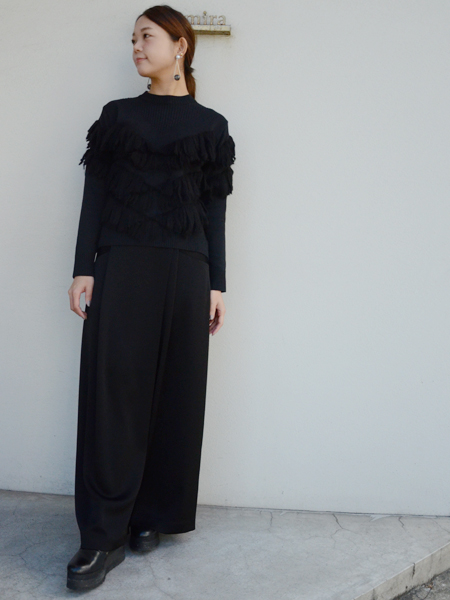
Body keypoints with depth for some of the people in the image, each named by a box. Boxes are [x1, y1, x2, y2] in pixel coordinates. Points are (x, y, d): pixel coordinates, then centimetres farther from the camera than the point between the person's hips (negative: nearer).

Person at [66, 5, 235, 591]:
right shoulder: (117, 116, 13)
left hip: (185, 272, 1)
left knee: (176, 393, 2)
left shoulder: (211, 126, 12)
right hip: (120, 267, 0)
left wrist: (217, 285, 2)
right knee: (113, 392, -6)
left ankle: (152, 515, 18)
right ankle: (105, 535, 0)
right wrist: (84, 269, -3)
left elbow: (215, 210, 8)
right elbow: (94, 195, 7)